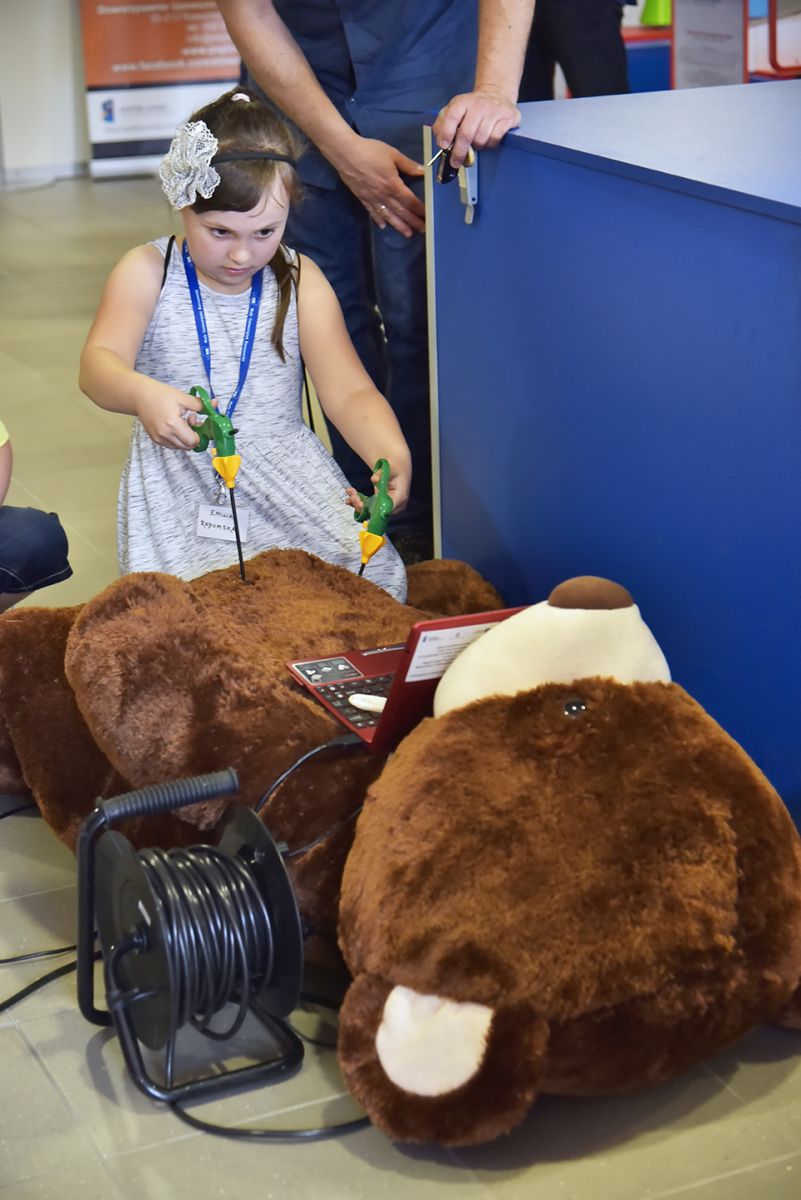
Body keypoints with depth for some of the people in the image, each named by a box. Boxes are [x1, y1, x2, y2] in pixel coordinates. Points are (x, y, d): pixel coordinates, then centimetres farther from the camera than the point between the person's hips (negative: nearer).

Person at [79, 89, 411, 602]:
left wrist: (392, 455, -29)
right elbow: (99, 364, -16)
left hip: (287, 473, 1)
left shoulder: (300, 281, 2)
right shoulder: (148, 273, -1)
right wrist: (141, 395, -41)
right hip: (180, 484, -1)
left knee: (373, 571, -20)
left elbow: (349, 391, -6)